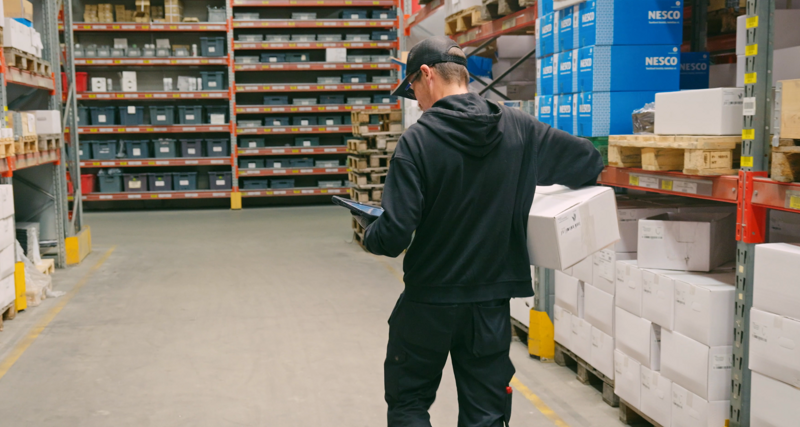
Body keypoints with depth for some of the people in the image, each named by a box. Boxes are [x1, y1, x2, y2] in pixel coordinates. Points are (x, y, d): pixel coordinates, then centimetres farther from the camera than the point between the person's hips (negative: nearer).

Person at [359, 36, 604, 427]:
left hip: (428, 301, -3)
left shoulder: (417, 140, -16)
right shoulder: (520, 129, -4)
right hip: (491, 302, 3)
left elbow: (395, 234, -20)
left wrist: (370, 235, 3)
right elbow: (590, 163, 4)